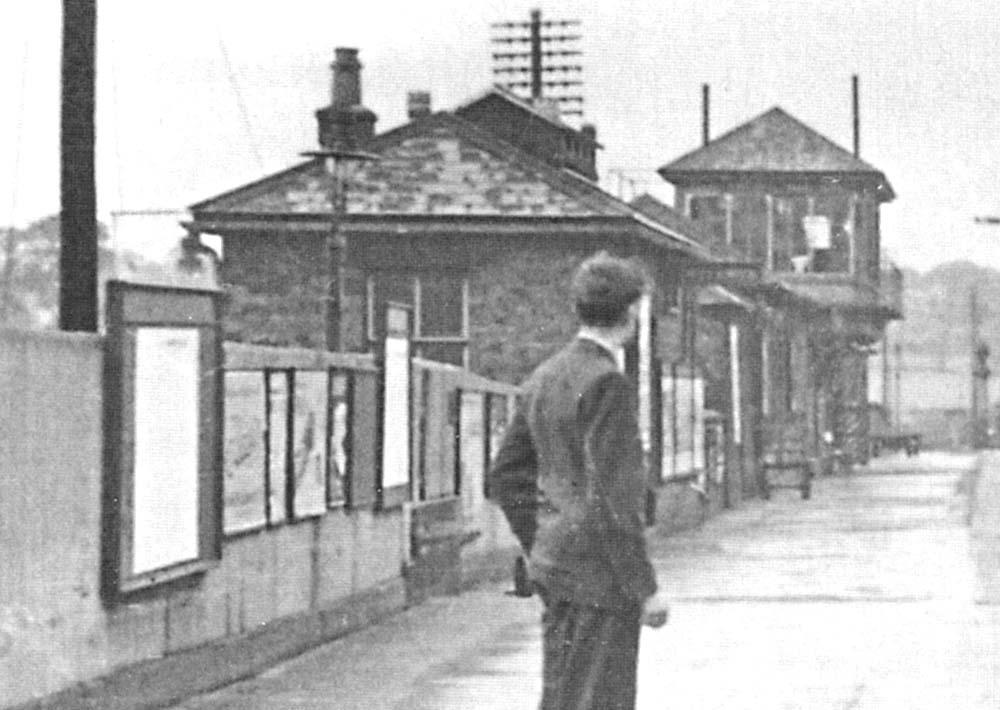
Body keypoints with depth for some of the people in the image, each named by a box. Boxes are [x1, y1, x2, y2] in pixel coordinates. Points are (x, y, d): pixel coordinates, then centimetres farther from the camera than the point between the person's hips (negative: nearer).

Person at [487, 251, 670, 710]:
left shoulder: (544, 379, 11)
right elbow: (611, 497, -21)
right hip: (600, 573, -9)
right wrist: (645, 589, -17)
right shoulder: (607, 384, -16)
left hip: (555, 567, 9)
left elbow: (506, 478, 16)